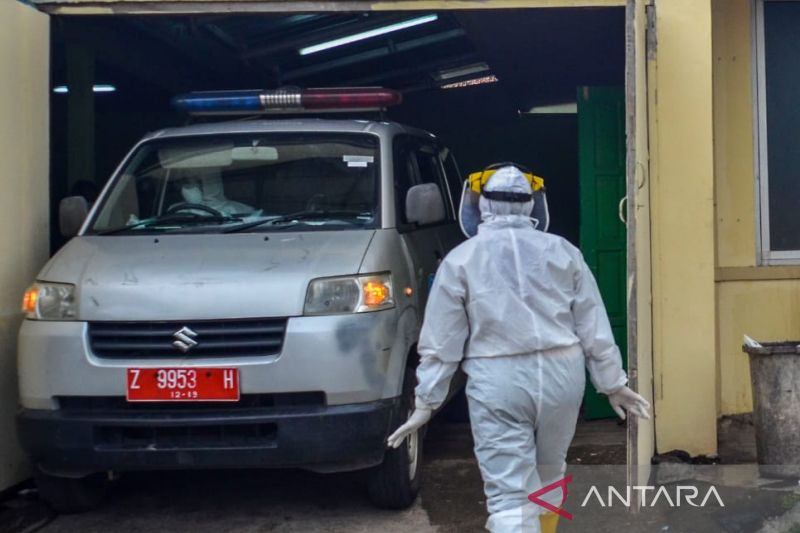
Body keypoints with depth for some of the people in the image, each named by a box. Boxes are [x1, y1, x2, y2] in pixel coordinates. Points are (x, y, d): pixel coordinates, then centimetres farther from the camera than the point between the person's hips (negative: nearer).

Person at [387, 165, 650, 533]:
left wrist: (426, 402, 7)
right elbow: (594, 328, 9)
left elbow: (440, 343, 0)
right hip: (561, 373, 4)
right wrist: (613, 384, 16)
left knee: (509, 494, -3)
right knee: (548, 474, 25)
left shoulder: (461, 259, 1)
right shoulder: (562, 251, 8)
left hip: (498, 381, -4)